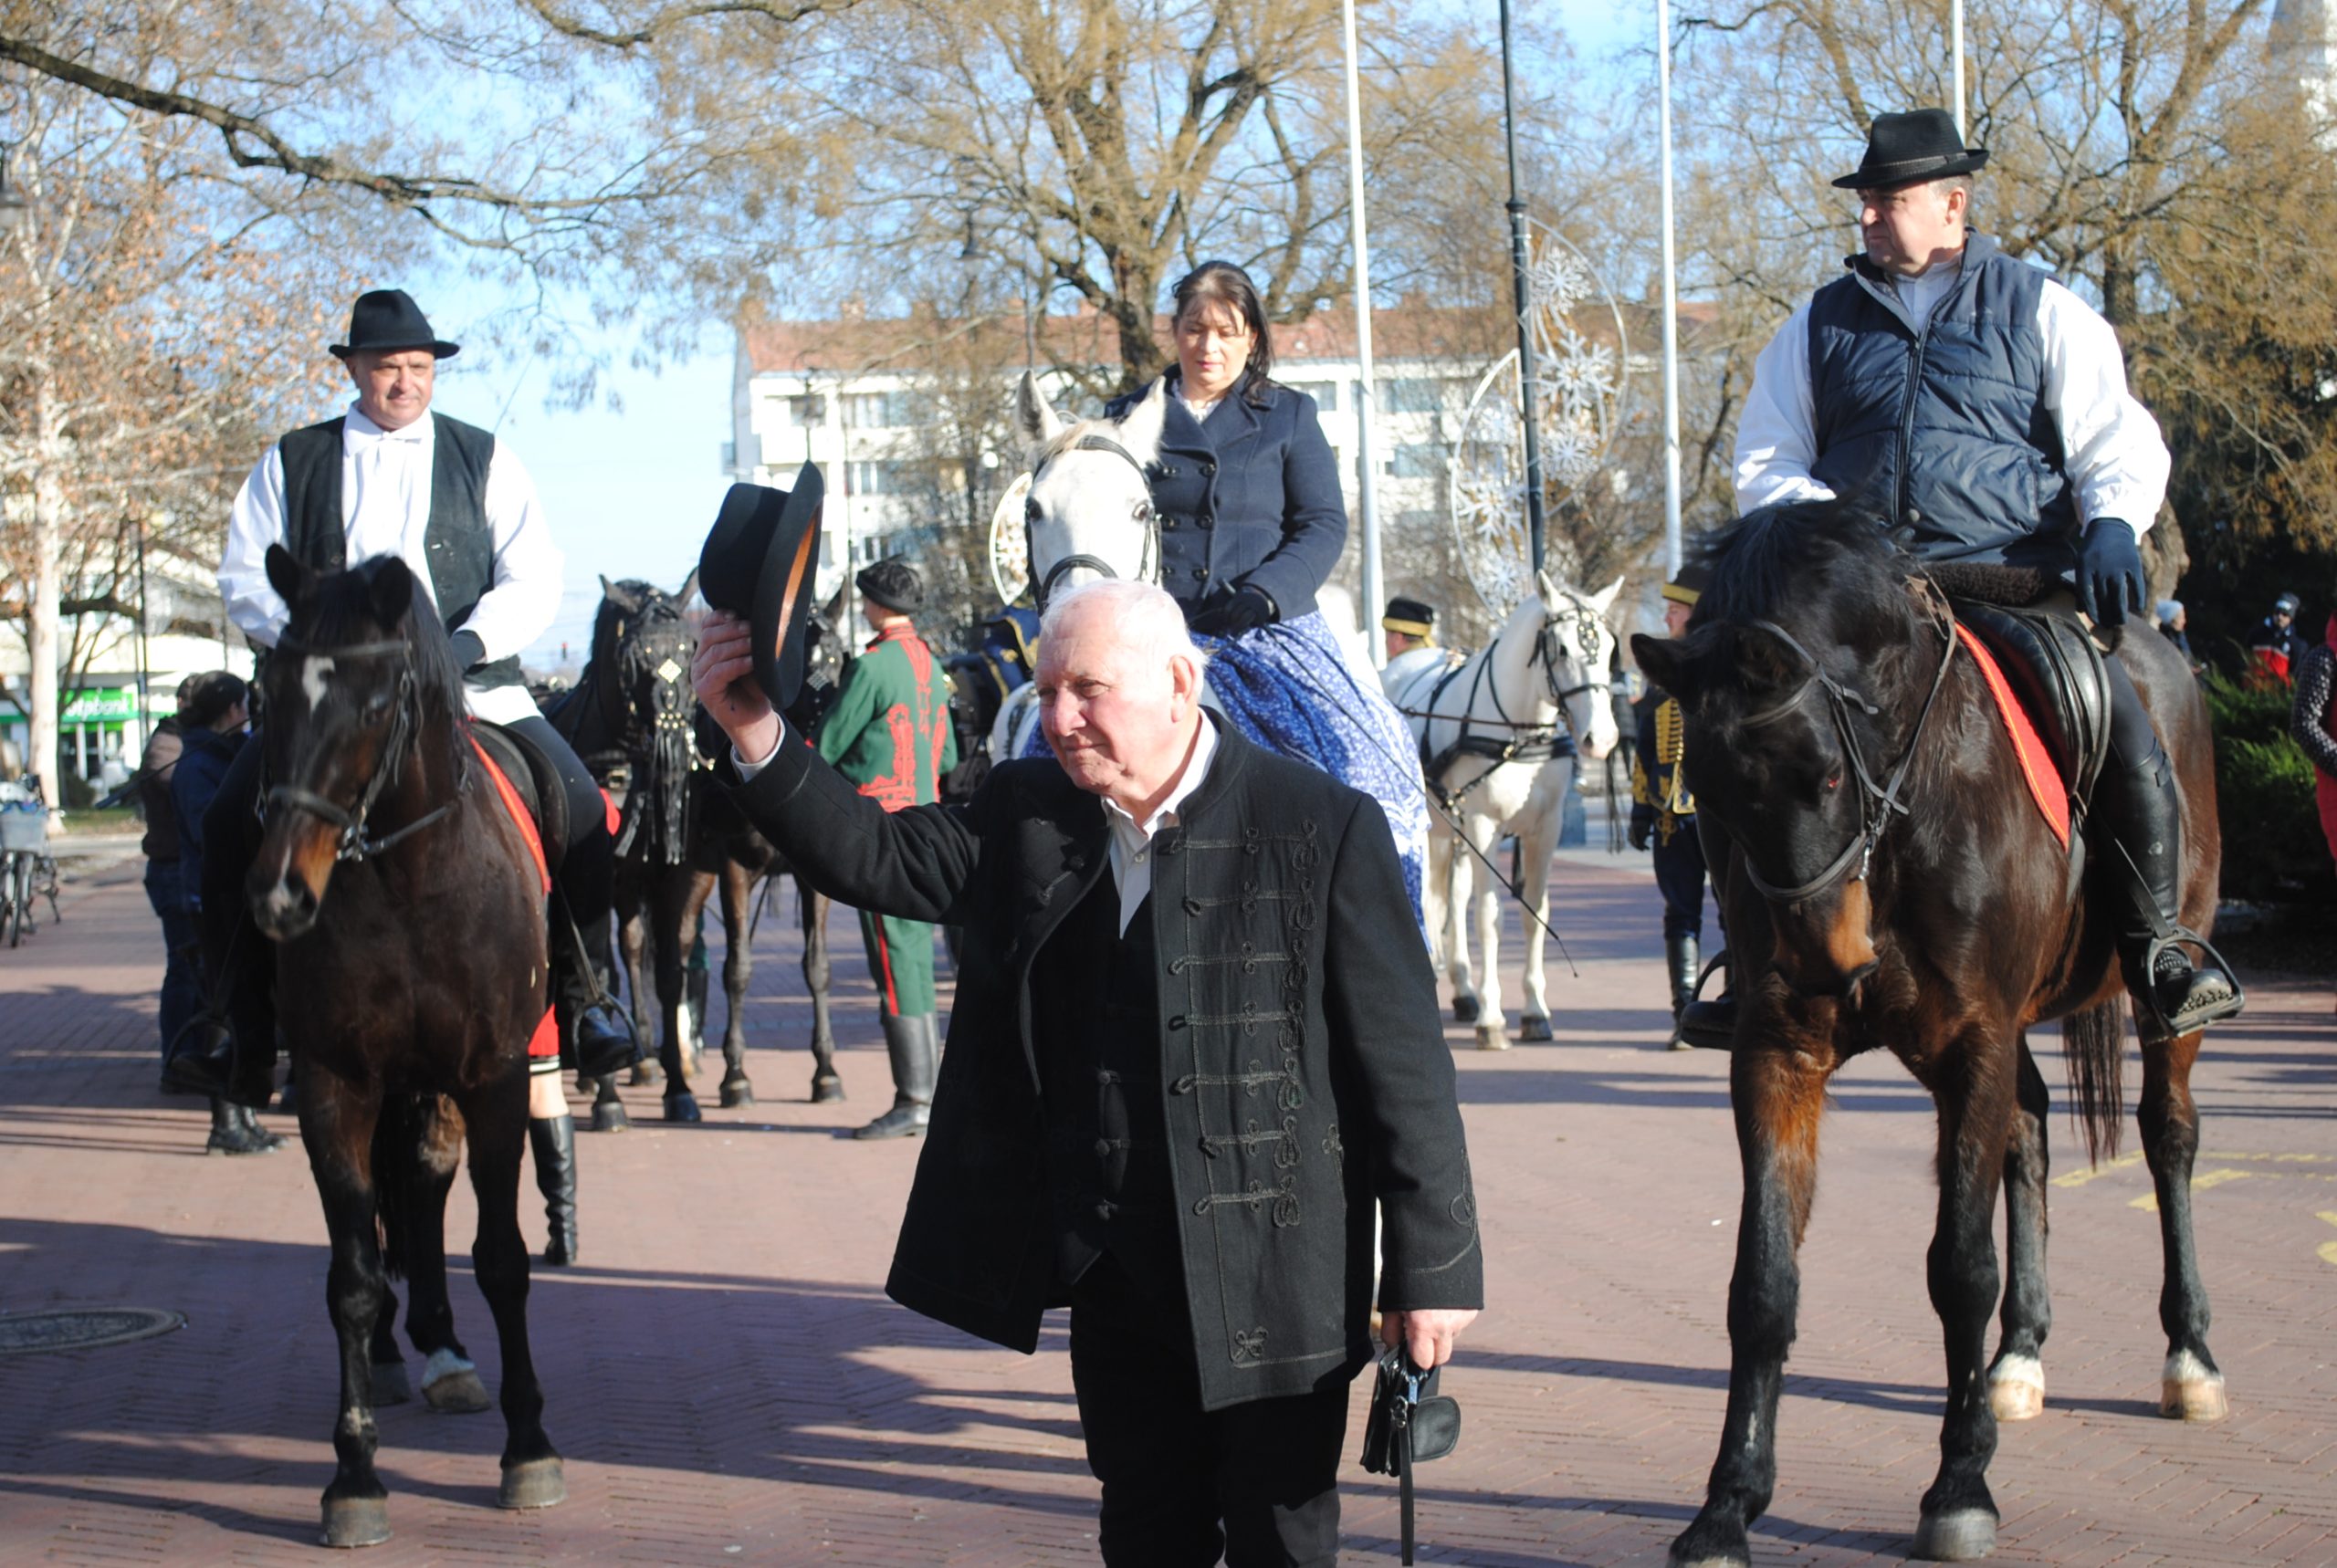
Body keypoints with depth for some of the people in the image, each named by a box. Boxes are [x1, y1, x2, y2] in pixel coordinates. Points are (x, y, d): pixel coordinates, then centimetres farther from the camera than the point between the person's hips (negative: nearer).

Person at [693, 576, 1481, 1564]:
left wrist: (1432, 1268, -10)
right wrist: (757, 738, -17)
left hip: (1272, 1284, -5)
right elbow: (876, 858, -1)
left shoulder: (1322, 829, -11)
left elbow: (1403, 1064, -10)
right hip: (1112, 1274, 5)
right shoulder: (1026, 815, 5)